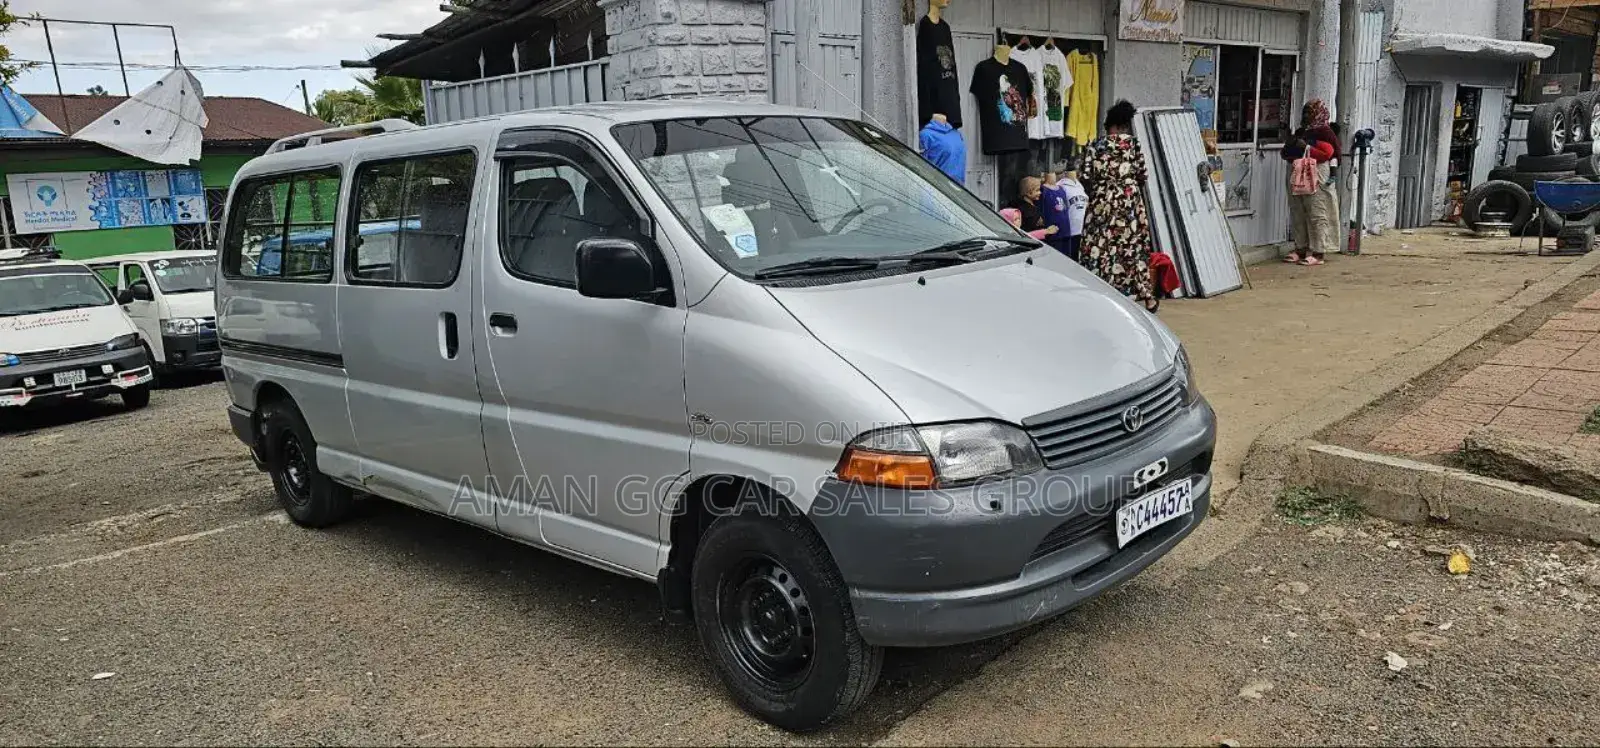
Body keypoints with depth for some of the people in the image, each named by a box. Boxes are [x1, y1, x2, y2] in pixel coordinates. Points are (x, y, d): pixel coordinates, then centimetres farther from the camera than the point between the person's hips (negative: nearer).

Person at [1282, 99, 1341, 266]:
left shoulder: (1325, 132, -3)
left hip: (1317, 179, -8)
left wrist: (1306, 148, -13)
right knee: (1298, 214, 8)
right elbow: (1286, 152, 21)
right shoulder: (1300, 132, 19)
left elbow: (1327, 154, -13)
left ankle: (1317, 253, -6)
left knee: (1316, 215, -6)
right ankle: (1300, 248, 15)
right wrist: (1292, 147, 0)